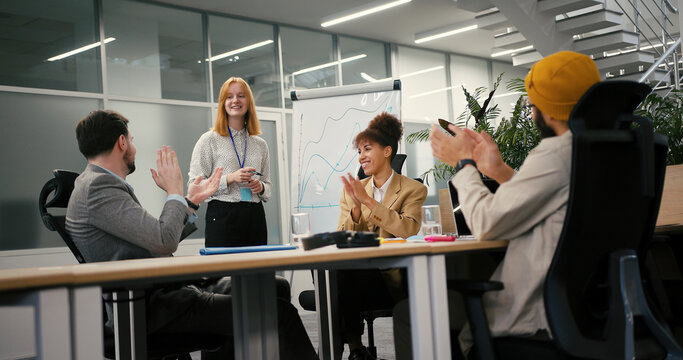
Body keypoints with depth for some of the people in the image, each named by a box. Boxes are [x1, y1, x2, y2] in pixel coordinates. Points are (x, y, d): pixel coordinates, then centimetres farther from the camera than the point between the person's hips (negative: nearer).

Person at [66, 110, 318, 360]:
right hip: (150, 309, -11)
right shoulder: (97, 187, -16)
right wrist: (174, 191, -7)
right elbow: (165, 242, -23)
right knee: (278, 314, -17)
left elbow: (154, 238, 19)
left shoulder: (97, 183, 17)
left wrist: (190, 201, 21)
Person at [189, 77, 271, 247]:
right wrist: (229, 179, -15)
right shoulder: (209, 140, 3)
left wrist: (261, 187, 0)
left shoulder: (260, 144, 15)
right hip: (223, 215, -4)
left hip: (255, 216, 4)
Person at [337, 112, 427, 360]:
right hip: (354, 269, 3)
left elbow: (409, 230, -15)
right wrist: (356, 209, -11)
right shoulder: (352, 191, 16)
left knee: (346, 276, -34)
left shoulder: (413, 190, 5)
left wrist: (368, 201, -16)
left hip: (389, 277, -3)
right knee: (331, 273, -32)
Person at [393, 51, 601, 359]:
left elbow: (486, 224, -17)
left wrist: (463, 162, -2)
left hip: (539, 320, -10)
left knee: (406, 314, 2)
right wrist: (501, 172, 14)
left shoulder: (558, 151, -21)